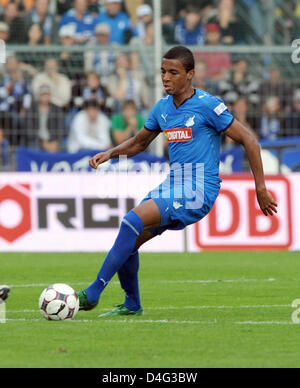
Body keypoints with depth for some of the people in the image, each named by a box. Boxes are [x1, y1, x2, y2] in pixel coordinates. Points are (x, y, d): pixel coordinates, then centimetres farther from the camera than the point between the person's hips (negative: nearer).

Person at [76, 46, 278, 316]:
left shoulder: (208, 105, -9)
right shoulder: (163, 108, 12)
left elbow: (249, 141, -6)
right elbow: (138, 143, 26)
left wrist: (260, 188, -7)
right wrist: (110, 153, 7)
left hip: (199, 190, -8)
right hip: (174, 184, 8)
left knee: (133, 221, -23)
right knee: (130, 241, -2)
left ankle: (93, 293, -21)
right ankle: (132, 304, 18)